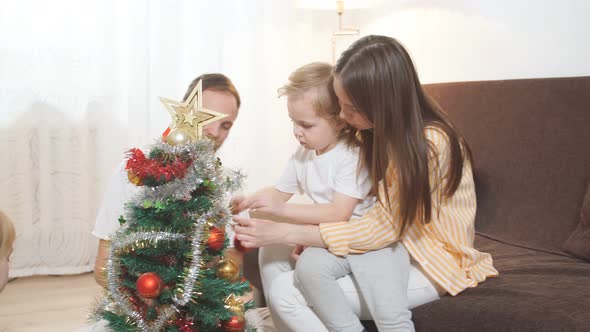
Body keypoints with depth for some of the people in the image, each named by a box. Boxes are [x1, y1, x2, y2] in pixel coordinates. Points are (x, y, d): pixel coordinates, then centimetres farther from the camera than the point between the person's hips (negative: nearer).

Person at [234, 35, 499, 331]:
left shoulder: (429, 144, -25)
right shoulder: (379, 130, 1)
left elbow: (379, 230, -23)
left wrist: (283, 233, -24)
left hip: (432, 262, -7)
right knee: (282, 294, -13)